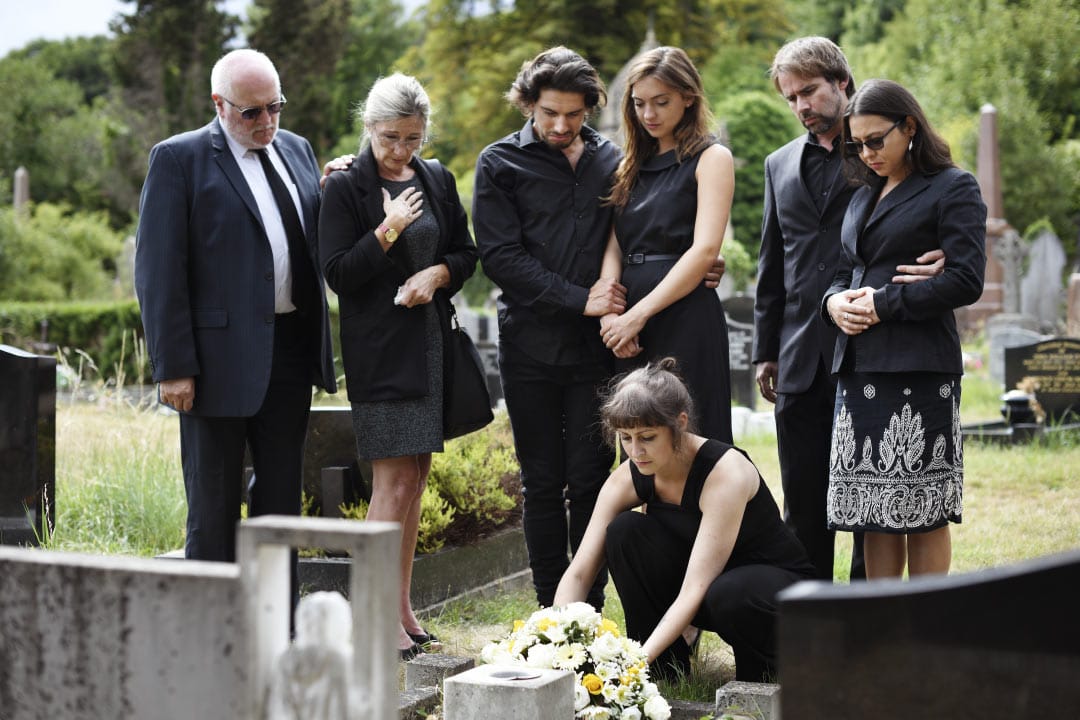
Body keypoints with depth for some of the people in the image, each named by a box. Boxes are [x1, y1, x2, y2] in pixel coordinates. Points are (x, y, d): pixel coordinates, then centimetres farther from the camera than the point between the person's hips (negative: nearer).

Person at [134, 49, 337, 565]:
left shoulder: (296, 150, 13)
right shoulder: (178, 159, -5)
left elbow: (314, 243, 20)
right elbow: (158, 271, -10)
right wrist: (172, 367, -15)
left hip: (292, 352, 6)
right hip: (222, 357, -6)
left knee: (281, 498, 12)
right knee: (213, 507, 2)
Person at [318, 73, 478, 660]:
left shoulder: (438, 181, 10)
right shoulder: (346, 187, -6)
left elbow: (467, 253, 15)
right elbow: (337, 274, -10)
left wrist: (438, 272, -5)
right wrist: (387, 232, -20)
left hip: (432, 343, 6)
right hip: (379, 351, -6)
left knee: (416, 477, 10)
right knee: (394, 480, -9)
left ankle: (401, 607, 18)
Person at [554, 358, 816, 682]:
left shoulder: (727, 471, -31)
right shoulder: (629, 478, -14)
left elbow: (695, 591, -36)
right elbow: (578, 573, -16)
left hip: (778, 582, -5)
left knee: (729, 595, -40)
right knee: (625, 531, -20)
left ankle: (758, 672, -5)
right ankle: (667, 670, -8)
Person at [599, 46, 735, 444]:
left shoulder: (711, 158, 0)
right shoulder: (632, 165, 18)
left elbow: (704, 250, -12)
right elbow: (613, 248, 9)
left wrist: (638, 314, -15)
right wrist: (609, 314, -8)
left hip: (685, 318, -6)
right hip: (628, 325, 6)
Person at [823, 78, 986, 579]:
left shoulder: (953, 189, 0)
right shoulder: (864, 195, 20)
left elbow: (965, 281, -9)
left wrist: (883, 304, -11)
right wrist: (835, 302, 1)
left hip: (918, 368, -6)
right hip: (859, 368, 6)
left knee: (921, 510, -3)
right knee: (872, 510, 6)